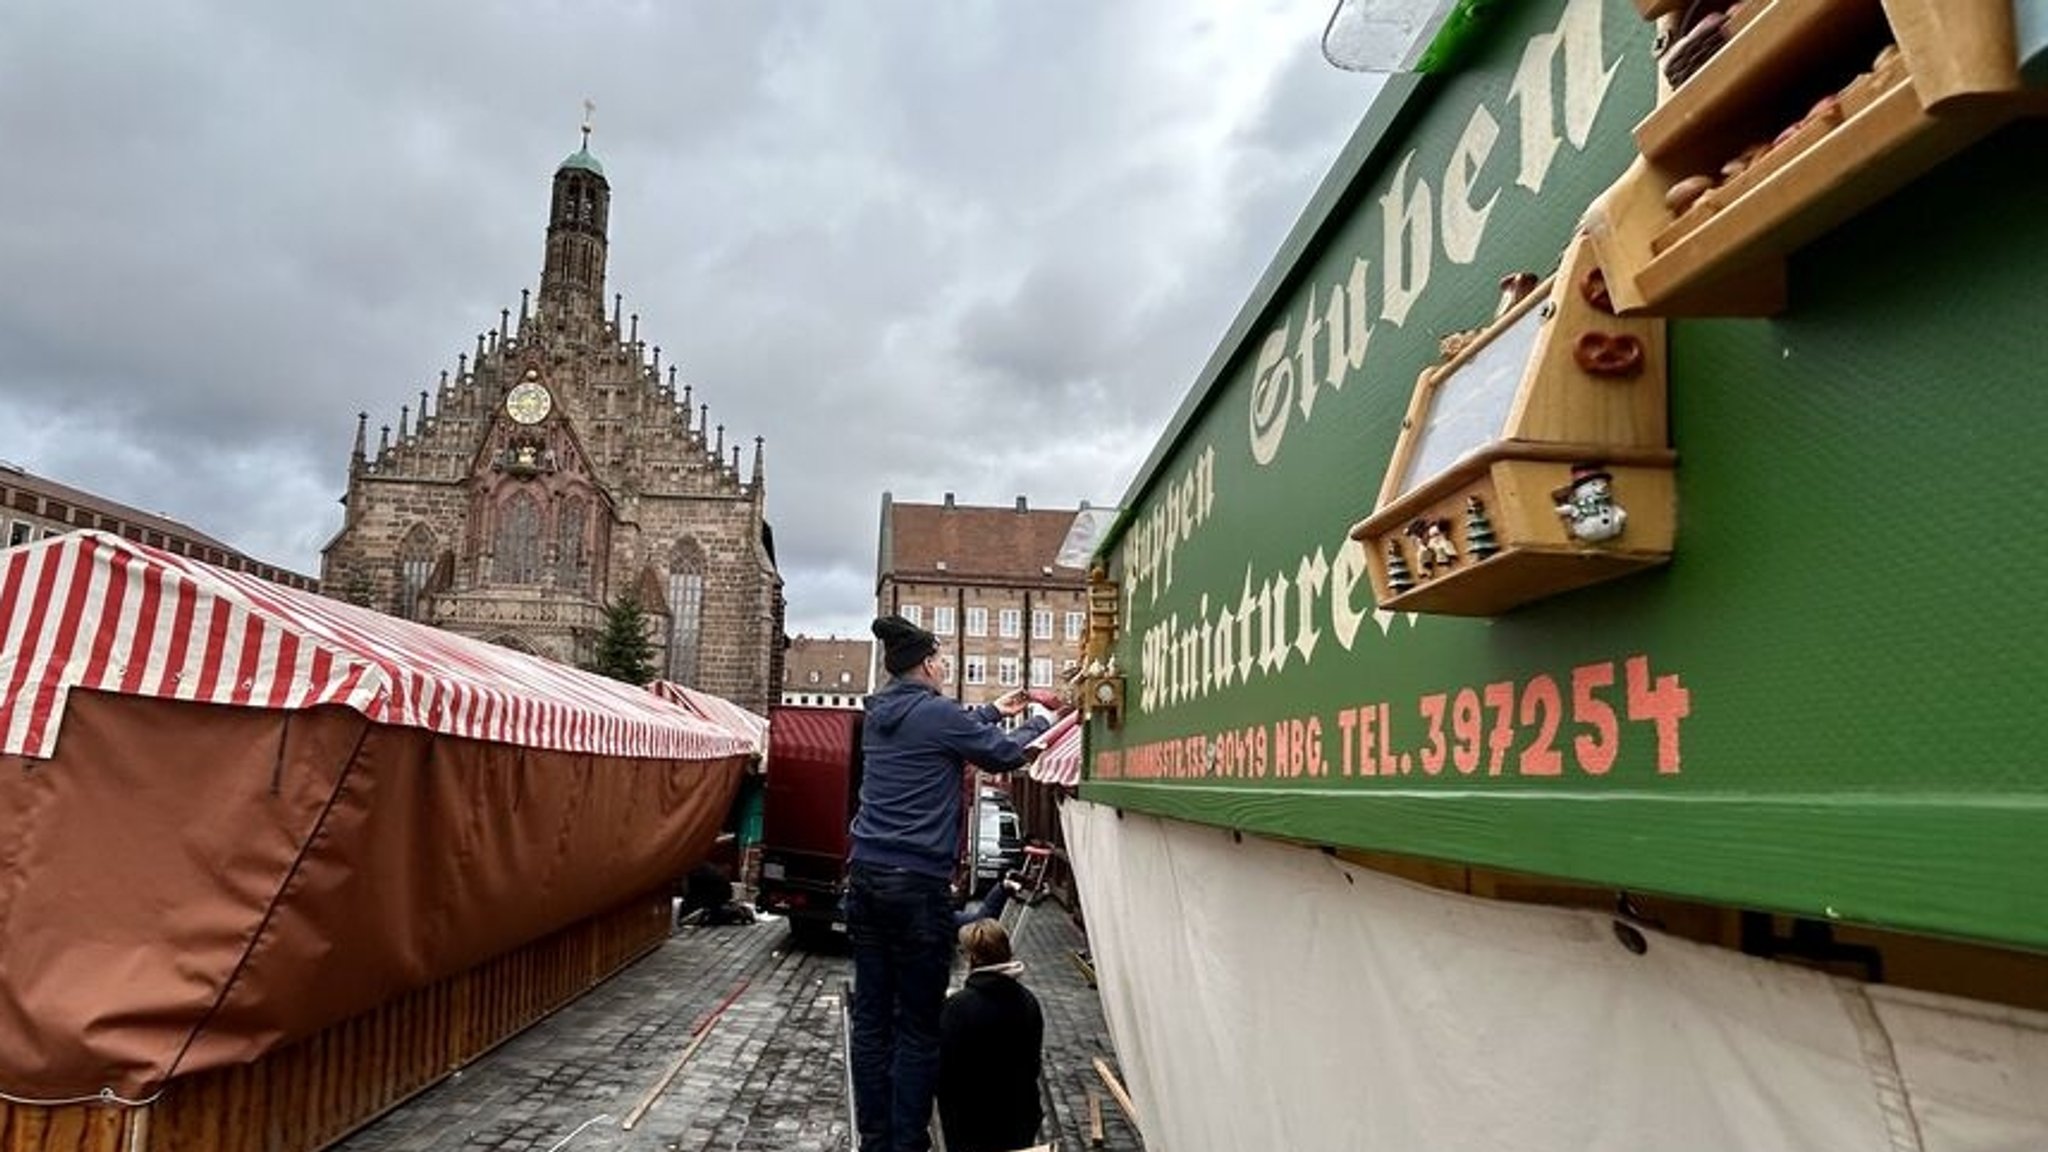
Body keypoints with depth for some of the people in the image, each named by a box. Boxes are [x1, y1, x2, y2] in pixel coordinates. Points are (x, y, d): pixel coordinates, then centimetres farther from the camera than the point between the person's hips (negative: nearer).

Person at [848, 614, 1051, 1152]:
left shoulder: (878, 716, 12)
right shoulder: (937, 713, -8)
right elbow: (1004, 754, 4)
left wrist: (993, 711, 37)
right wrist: (1036, 724, 22)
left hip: (866, 874, 7)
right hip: (918, 883, -7)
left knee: (871, 1017, 10)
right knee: (918, 1026, 2)